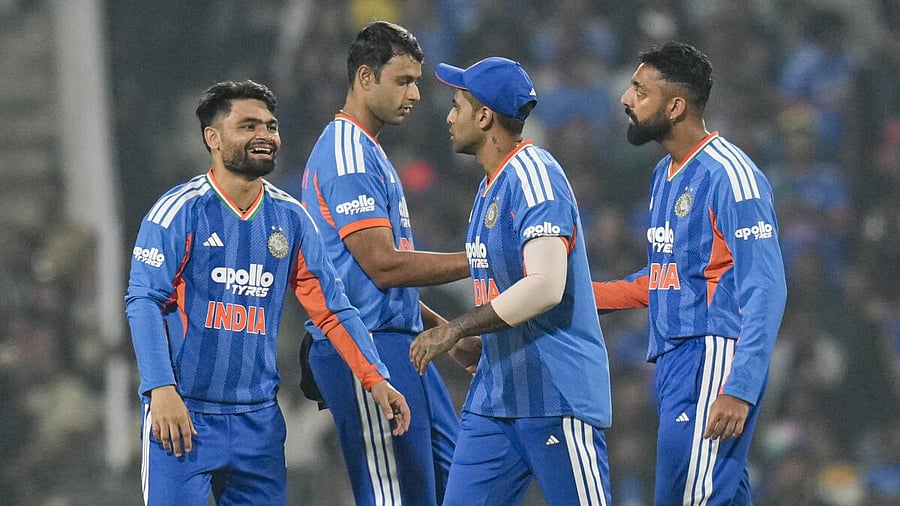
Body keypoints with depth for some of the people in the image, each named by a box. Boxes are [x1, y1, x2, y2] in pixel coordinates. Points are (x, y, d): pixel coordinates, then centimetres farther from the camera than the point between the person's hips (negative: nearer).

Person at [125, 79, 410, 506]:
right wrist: (161, 389, -21)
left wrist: (375, 378, -1)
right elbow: (144, 302, -11)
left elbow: (332, 307, 10)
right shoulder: (179, 210, -6)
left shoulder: (290, 217, 9)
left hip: (259, 418, 5)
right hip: (184, 412, -5)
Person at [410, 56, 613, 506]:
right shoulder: (491, 185, 17)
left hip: (556, 393, -10)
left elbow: (545, 286, -24)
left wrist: (456, 330, -21)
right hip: (495, 394, 10)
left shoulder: (534, 176, -14)